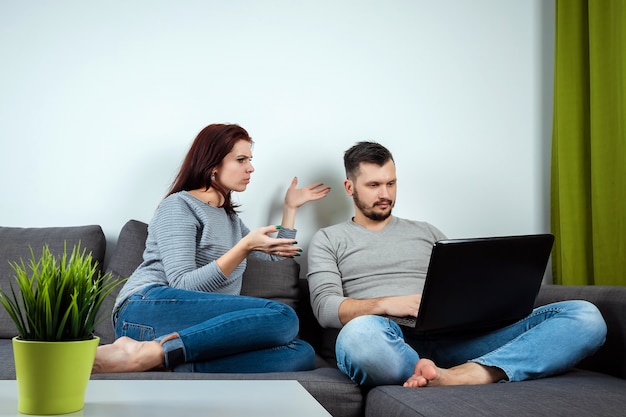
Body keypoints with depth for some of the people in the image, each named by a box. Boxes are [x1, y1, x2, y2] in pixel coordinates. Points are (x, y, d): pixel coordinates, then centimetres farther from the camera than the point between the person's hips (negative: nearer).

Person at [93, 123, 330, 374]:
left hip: (199, 331, 7)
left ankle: (170, 366, -33)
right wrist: (245, 247, -17)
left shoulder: (230, 217, 30)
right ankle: (145, 353, -33)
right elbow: (184, 286, -10)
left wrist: (290, 207, 35)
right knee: (282, 317, -30)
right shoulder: (179, 206, 4)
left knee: (301, 353, -21)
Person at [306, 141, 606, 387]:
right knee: (359, 334, -45)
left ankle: (448, 378, -39)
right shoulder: (328, 240, 18)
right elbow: (325, 307, 3)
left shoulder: (427, 233, 28)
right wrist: (385, 304, -16)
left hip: (451, 337, 4)